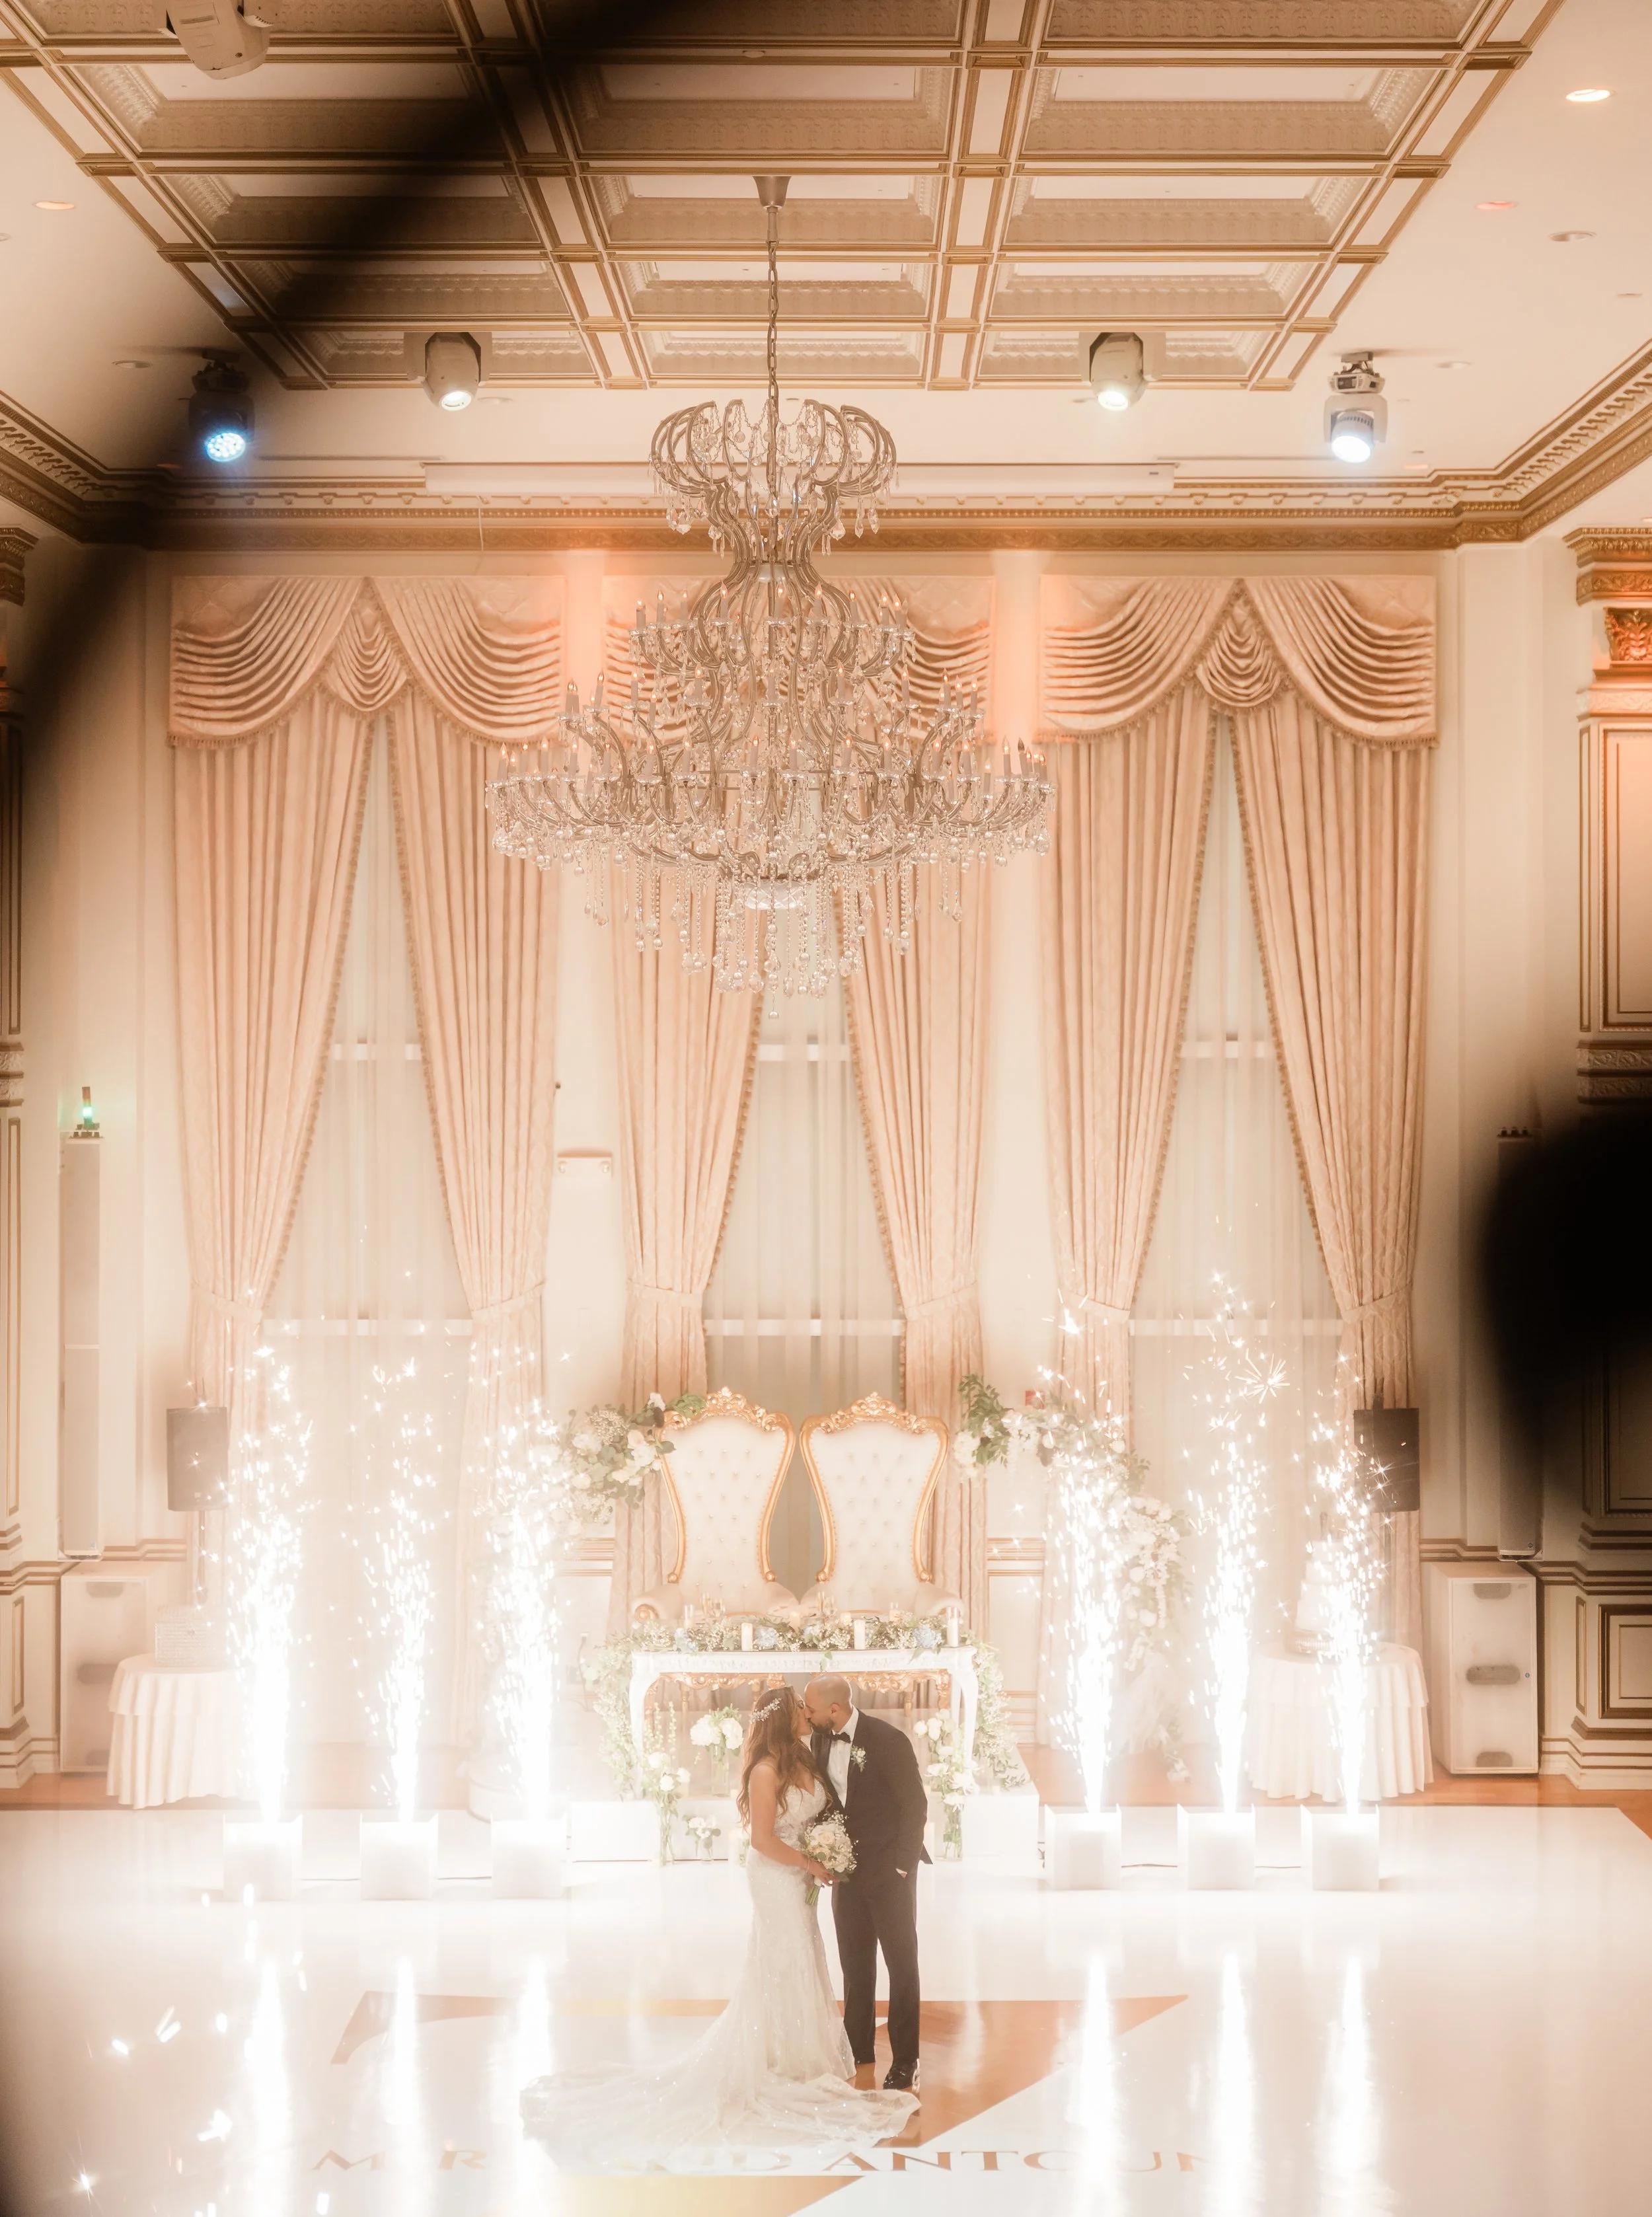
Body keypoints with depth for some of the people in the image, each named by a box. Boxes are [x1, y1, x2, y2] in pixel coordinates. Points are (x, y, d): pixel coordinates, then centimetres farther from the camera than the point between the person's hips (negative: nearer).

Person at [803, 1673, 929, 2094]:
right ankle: (862, 2062, 19)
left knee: (902, 1965, 3)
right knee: (855, 1969, 11)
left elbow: (915, 1804, -13)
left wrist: (902, 1865, -14)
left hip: (889, 1870, -6)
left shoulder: (887, 1740, -17)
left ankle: (904, 2066, 9)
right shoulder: (822, 1741, 2)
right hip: (847, 1871, 6)